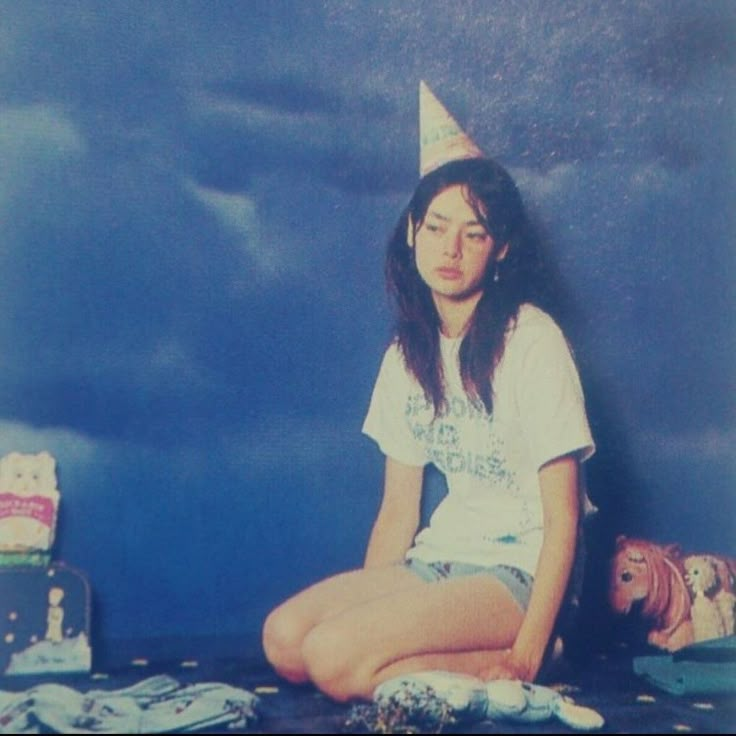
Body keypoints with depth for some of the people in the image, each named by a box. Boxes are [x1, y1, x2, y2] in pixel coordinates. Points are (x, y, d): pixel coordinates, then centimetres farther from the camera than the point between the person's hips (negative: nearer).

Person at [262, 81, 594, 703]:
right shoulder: (409, 353, 9)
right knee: (284, 636, -13)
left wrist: (526, 657, -17)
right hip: (438, 560, 7)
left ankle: (500, 664, -7)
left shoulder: (533, 341, -12)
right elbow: (398, 510, 10)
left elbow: (563, 518, -12)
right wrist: (364, 610, 0)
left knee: (334, 658, -23)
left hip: (516, 574, -7)